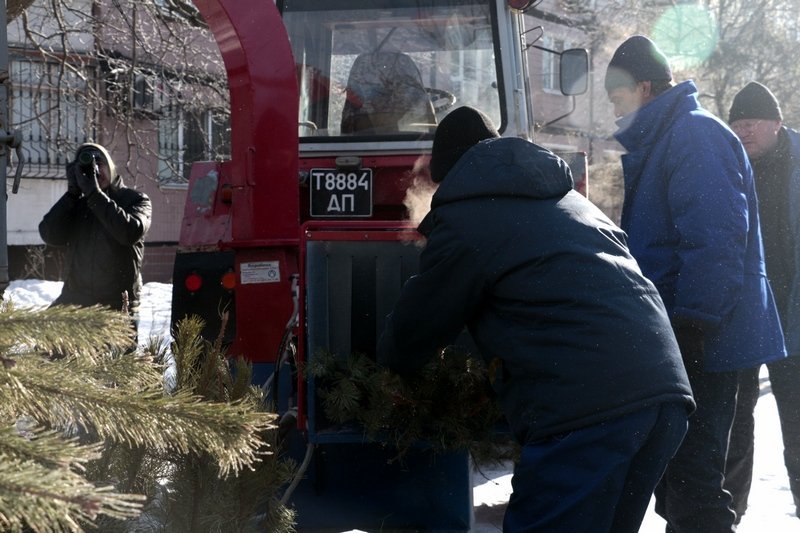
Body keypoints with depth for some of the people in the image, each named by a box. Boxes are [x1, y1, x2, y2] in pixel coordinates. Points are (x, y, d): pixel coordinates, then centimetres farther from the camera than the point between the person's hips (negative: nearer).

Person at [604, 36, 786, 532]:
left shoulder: (696, 134, -14)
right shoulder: (659, 140, 18)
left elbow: (716, 239, -23)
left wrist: (692, 324, -25)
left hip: (705, 338, -10)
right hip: (679, 330, 10)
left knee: (693, 473, -8)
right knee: (676, 470, 17)